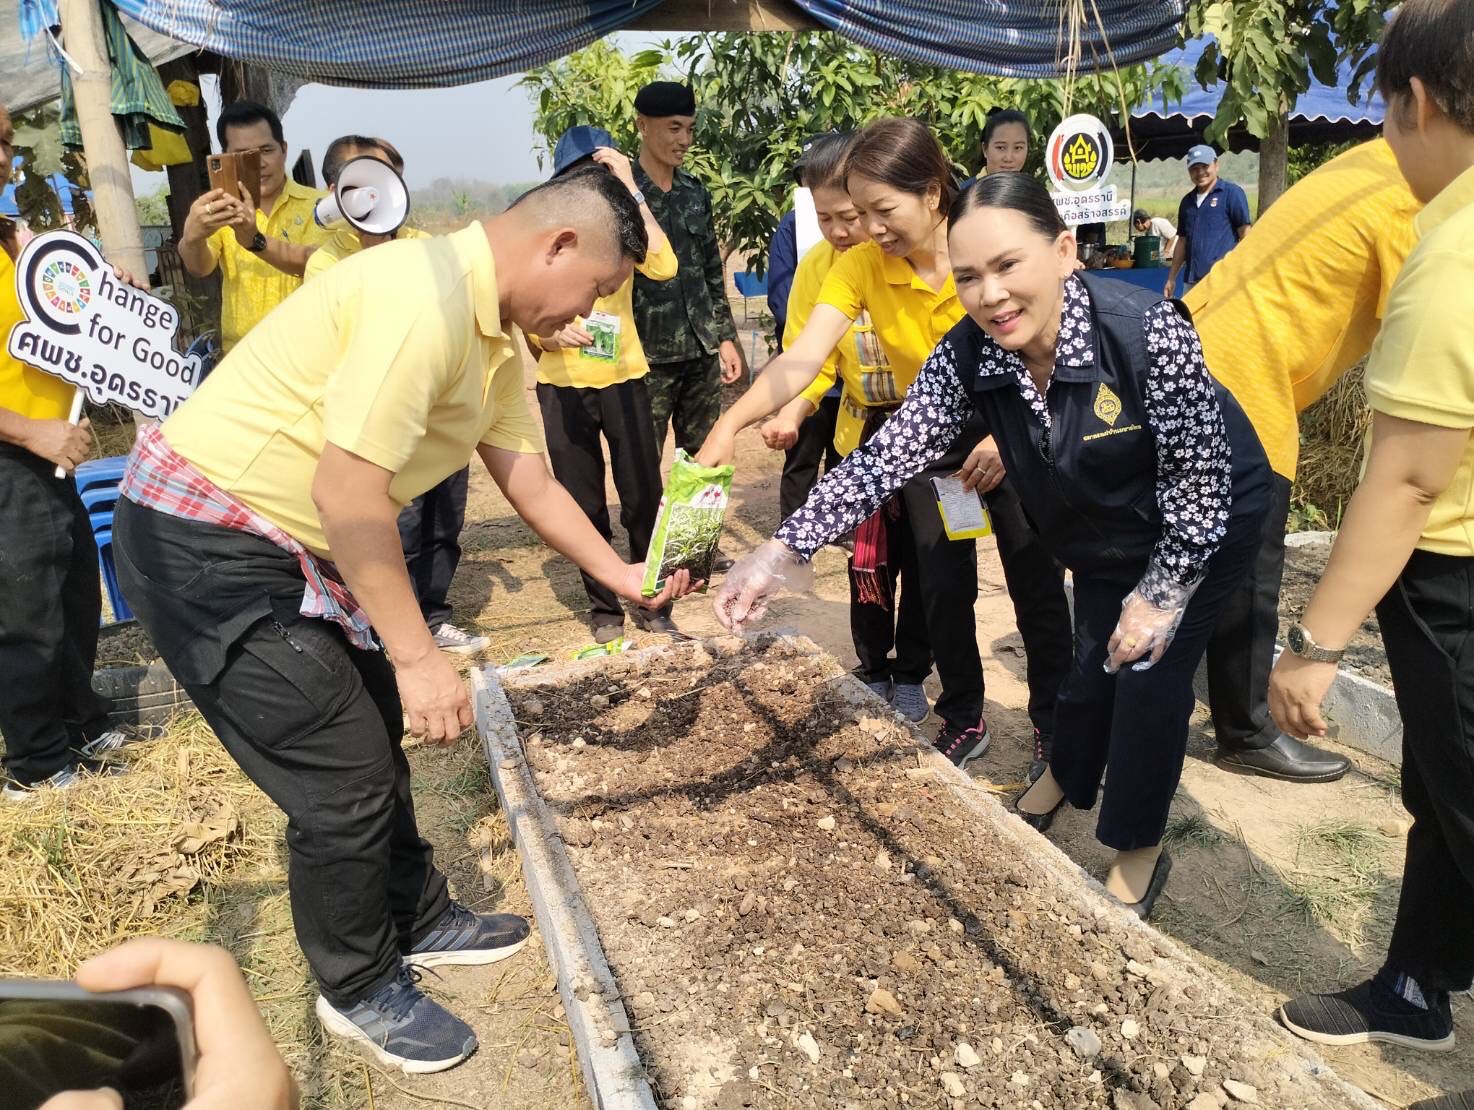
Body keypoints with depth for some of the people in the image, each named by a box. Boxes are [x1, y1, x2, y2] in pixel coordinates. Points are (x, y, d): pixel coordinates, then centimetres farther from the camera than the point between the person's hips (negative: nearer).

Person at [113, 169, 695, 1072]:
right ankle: (361, 989, 22)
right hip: (204, 546, -10)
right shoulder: (425, 298, -26)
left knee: (375, 734, 19)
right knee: (346, 777, -2)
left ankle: (419, 920, 40)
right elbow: (346, 491, -28)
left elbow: (530, 481, 14)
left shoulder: (496, 335, 6)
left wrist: (622, 575, 16)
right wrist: (418, 657, -23)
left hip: (290, 546, 10)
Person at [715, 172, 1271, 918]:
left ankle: (1139, 852, 22)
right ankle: (1067, 778, 47)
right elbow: (889, 456, -28)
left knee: (1150, 671, -1)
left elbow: (1200, 473, -27)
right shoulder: (966, 355, -25)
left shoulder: (1148, 333, -37)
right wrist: (781, 552, -37)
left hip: (1203, 526, -4)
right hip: (1102, 533, 4)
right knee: (1094, 657, 18)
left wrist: (1163, 592, -21)